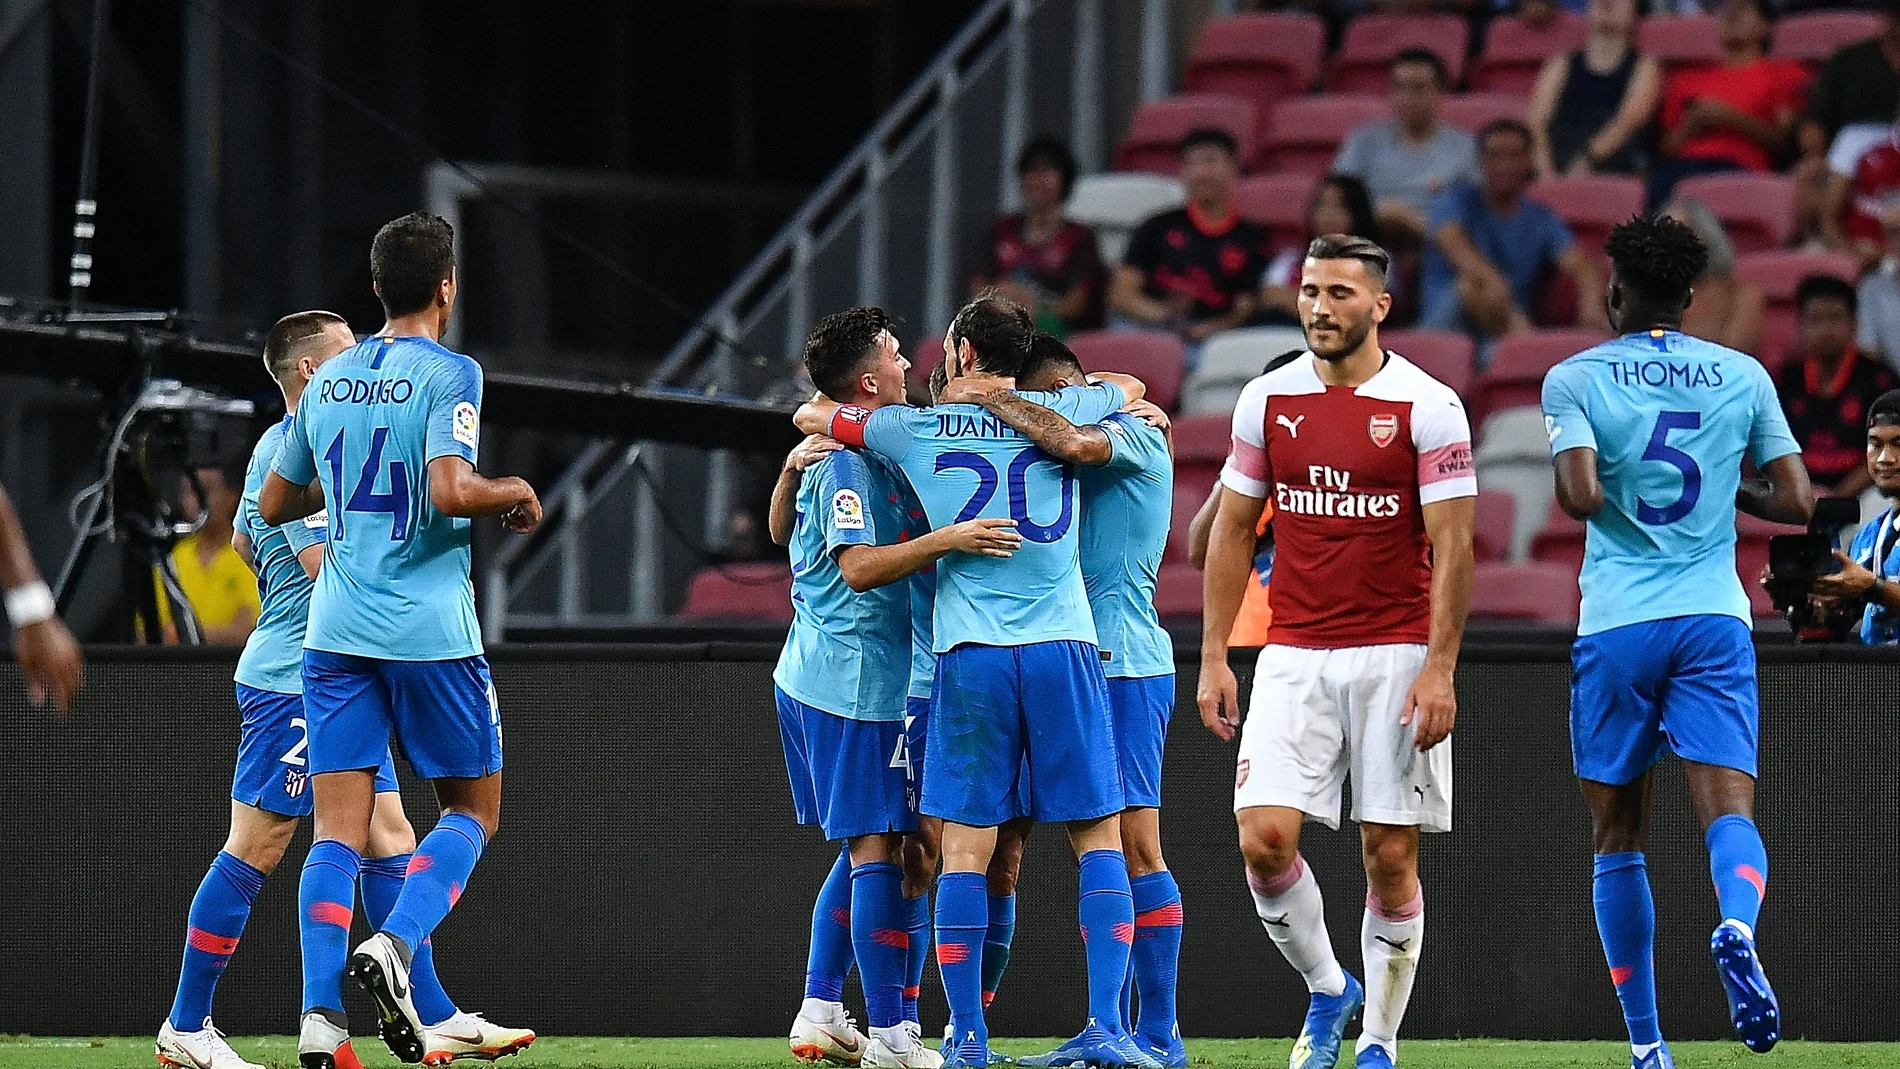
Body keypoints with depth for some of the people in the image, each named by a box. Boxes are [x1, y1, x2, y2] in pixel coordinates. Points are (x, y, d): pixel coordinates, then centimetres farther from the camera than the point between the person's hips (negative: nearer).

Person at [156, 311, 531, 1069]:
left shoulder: (278, 446, 16)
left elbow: (243, 541, 29)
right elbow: (328, 562, -24)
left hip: (337, 688, 10)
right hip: (295, 683, -10)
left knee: (388, 839, 7)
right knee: (254, 850, -4)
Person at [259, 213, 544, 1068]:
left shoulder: (329, 381, 11)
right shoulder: (447, 374, -8)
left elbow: (275, 504, 18)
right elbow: (450, 489, -22)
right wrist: (513, 493, -3)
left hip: (335, 630, 5)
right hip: (428, 628, -5)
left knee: (338, 830, 1)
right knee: (472, 806, 11)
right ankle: (393, 944, -13)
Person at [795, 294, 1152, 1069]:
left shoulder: (918, 429, 7)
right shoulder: (1060, 414, 9)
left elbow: (811, 416, 24)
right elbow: (1130, 388, 32)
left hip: (970, 655, 0)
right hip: (1063, 645, 0)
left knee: (965, 851, 1)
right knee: (1099, 840, 3)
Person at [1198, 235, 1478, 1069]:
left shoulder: (1426, 406, -5)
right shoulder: (1268, 399, 6)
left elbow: (1452, 545, -7)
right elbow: (1232, 531, 12)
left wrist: (1438, 669, -13)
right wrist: (1213, 656, 6)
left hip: (1396, 656, -3)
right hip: (1293, 656, 3)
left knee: (1391, 855, -1)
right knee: (1263, 839, -10)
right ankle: (1326, 989, 14)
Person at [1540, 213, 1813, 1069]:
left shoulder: (1575, 380, -1)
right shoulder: (1743, 376, 7)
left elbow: (1581, 495, -15)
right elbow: (1794, 501, 5)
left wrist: (1587, 487, 6)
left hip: (1617, 626, -1)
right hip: (1715, 619, 1)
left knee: (1618, 840, 10)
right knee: (1729, 810, -9)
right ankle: (1737, 927, -43)